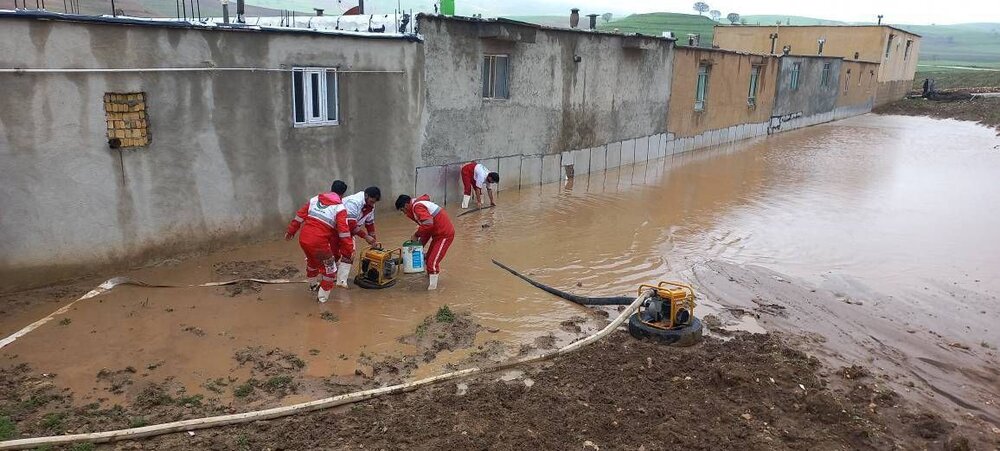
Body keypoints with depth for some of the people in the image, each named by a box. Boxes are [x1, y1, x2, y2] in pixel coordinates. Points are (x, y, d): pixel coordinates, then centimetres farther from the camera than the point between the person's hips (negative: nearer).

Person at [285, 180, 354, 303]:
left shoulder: (315, 199, 12)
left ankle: (313, 284, 55)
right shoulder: (340, 208, -5)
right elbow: (344, 231, -11)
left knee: (312, 260, 33)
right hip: (319, 243, -6)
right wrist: (349, 249, -7)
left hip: (303, 239, 6)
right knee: (329, 267, 14)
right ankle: (323, 296, 18)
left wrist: (291, 231, 25)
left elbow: (300, 215, 15)